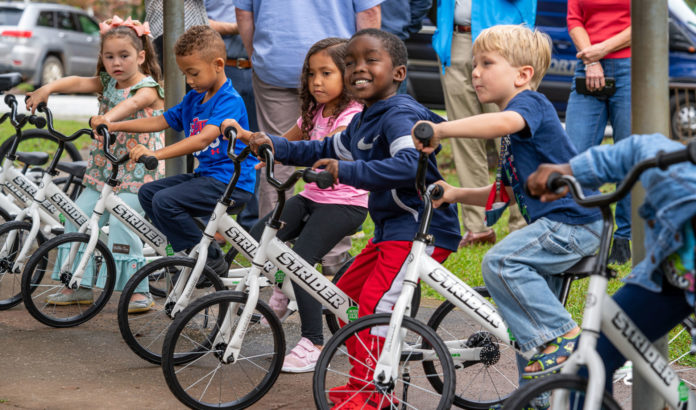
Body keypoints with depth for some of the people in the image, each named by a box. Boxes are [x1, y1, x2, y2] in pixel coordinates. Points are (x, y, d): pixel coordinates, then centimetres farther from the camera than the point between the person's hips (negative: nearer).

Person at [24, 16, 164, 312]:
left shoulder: (148, 88, -9)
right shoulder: (108, 84, 10)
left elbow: (131, 104, -30)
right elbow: (78, 82, -7)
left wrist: (107, 118, -51)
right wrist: (47, 89, -27)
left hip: (138, 172, -7)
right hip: (103, 171, 7)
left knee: (120, 223, -19)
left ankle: (138, 291, -9)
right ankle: (78, 286, 11)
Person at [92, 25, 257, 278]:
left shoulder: (230, 101, -16)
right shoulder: (193, 99, 13)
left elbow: (203, 138, -30)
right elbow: (159, 122, 14)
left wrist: (156, 154, -40)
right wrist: (114, 126, 2)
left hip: (231, 182, -10)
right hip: (205, 175, 10)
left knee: (165, 201, -22)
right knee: (148, 193, 3)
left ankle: (213, 263, -9)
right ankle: (188, 250, 7)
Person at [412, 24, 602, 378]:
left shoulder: (530, 103, -10)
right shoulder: (511, 136, 21)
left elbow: (504, 122, -36)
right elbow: (507, 192, 22)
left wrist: (440, 130, -38)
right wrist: (456, 194, 9)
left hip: (572, 221, -11)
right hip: (556, 225, 11)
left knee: (500, 262, -26)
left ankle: (563, 334, -16)